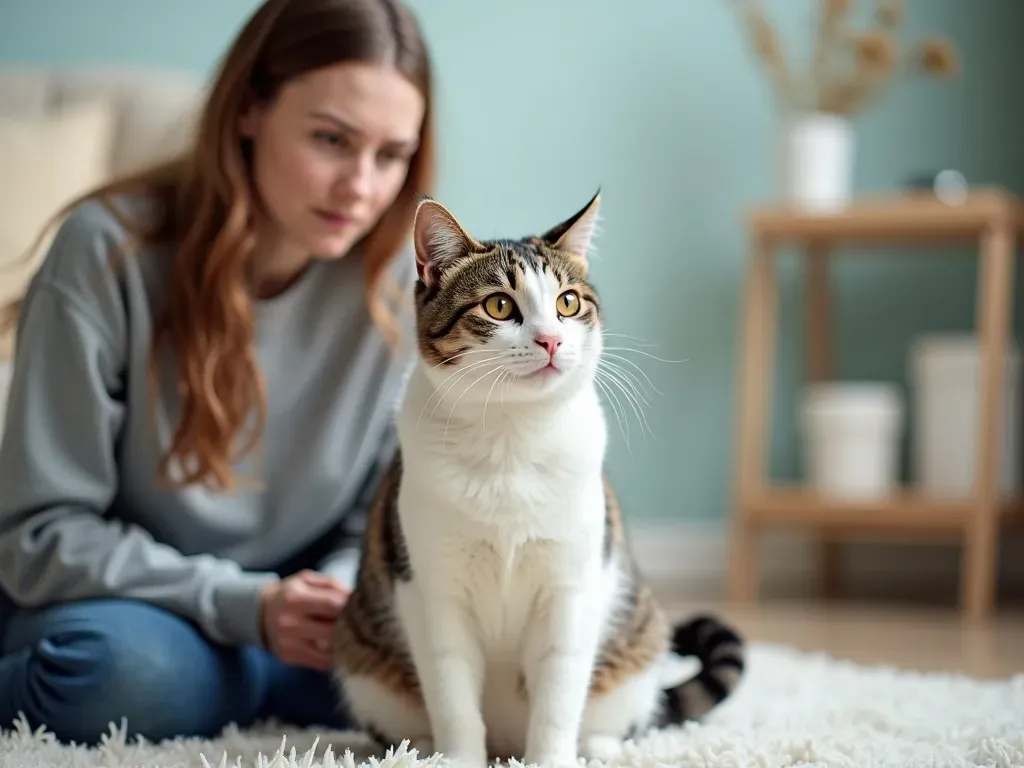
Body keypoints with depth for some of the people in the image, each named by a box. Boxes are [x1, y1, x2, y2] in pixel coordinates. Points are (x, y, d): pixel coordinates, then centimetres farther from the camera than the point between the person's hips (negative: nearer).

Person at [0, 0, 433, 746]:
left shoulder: (402, 279, -9)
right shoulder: (108, 251, -18)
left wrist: (347, 593, -23)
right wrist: (240, 604, -26)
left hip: (289, 613, 4)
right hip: (126, 603, -3)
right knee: (131, 668, -37)